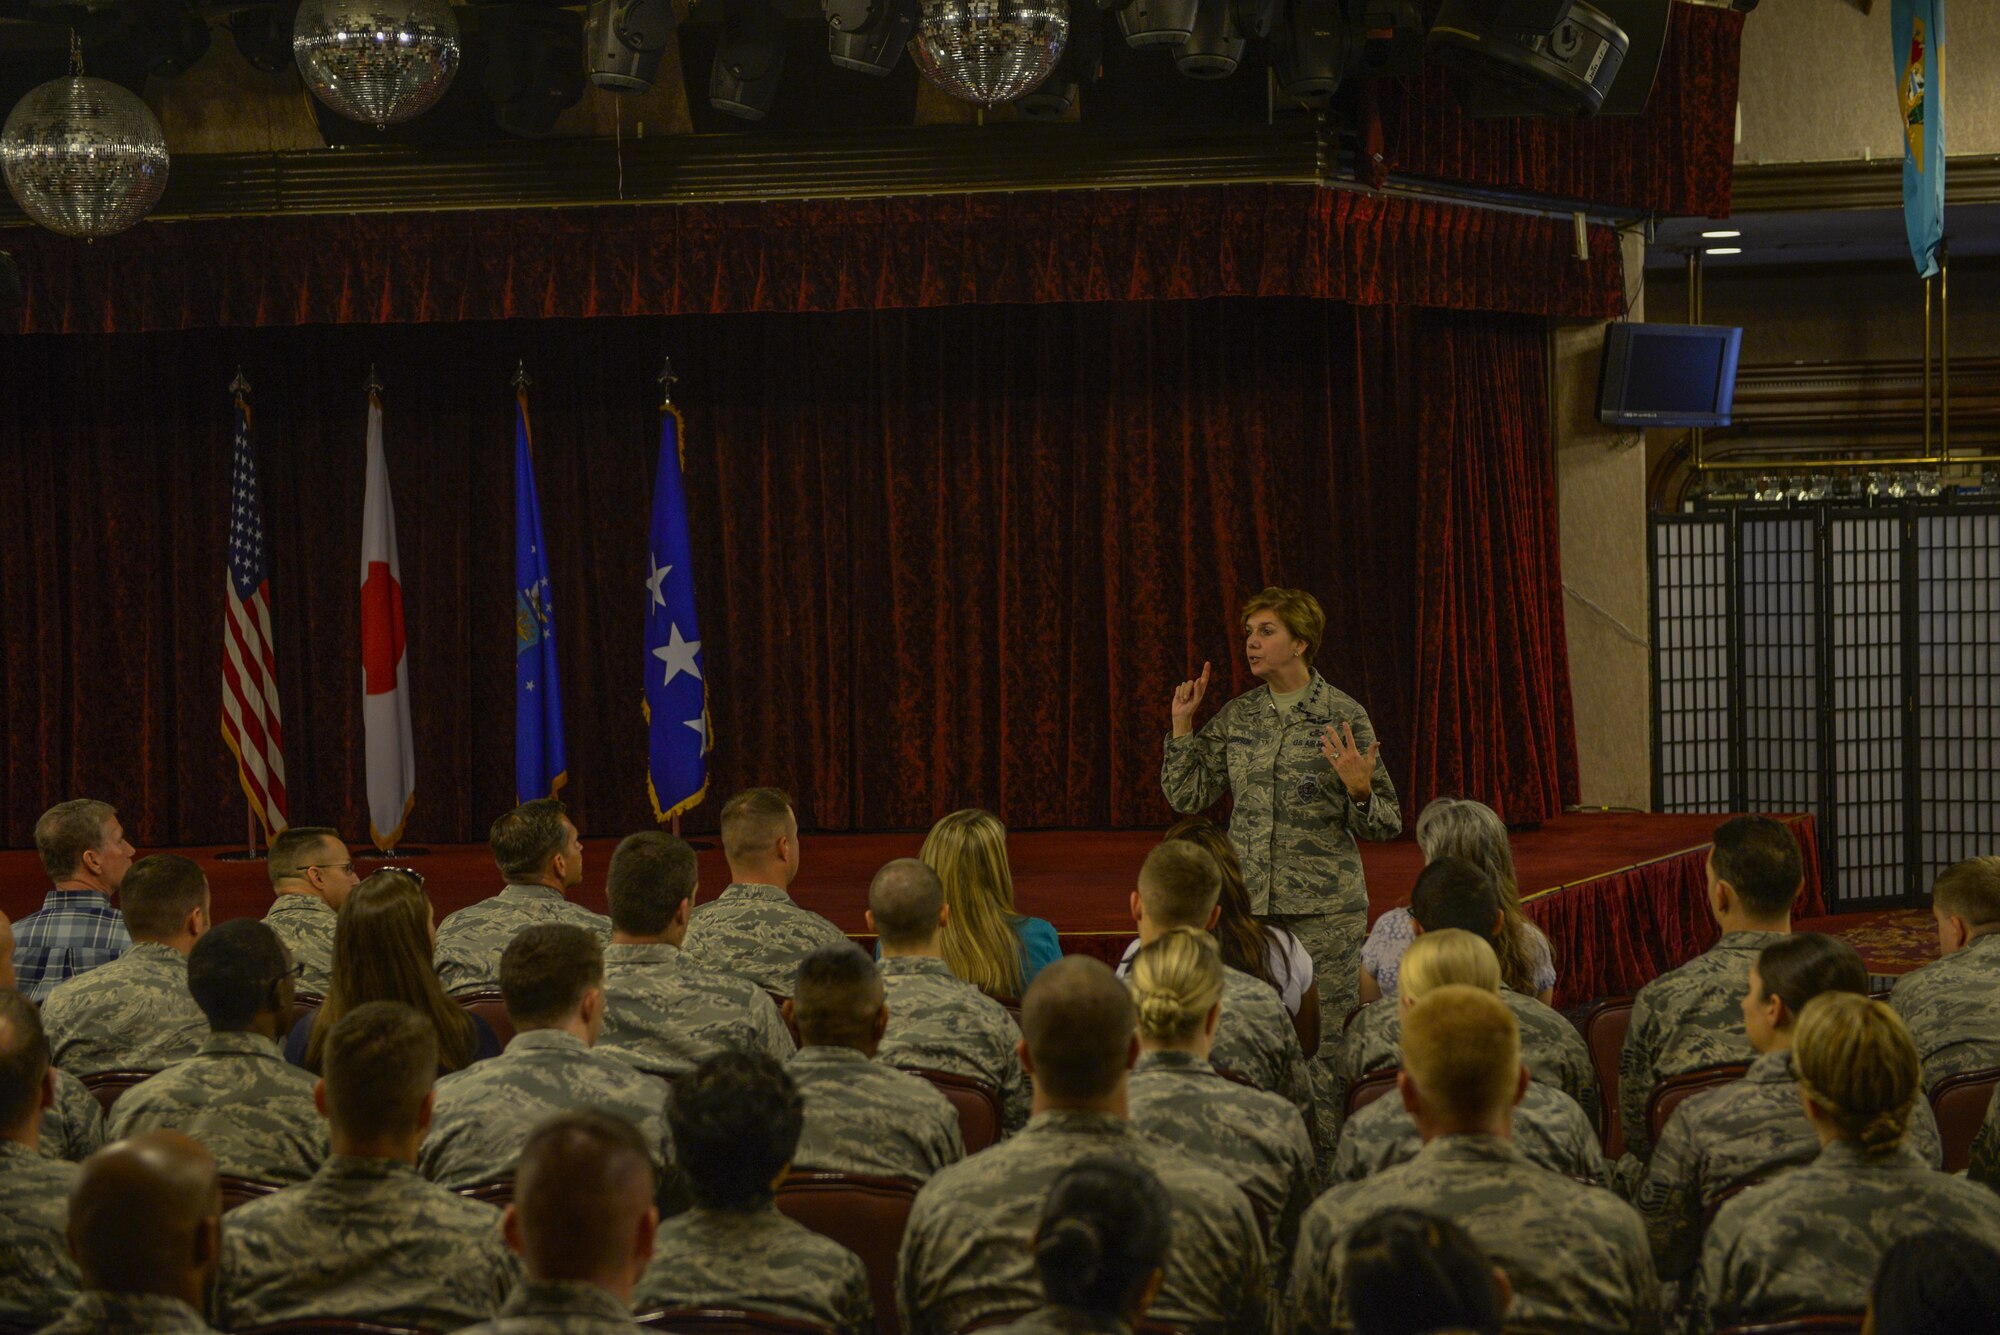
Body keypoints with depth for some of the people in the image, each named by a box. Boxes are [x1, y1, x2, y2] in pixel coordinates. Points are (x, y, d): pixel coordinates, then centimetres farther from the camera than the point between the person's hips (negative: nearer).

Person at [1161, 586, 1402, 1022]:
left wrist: (1359, 791, -22)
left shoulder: (1344, 716, -4)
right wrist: (1182, 721, 5)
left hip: (1323, 906, -4)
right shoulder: (1236, 716, 8)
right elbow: (1186, 797, 9)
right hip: (1249, 901, 4)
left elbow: (1385, 826, -2)